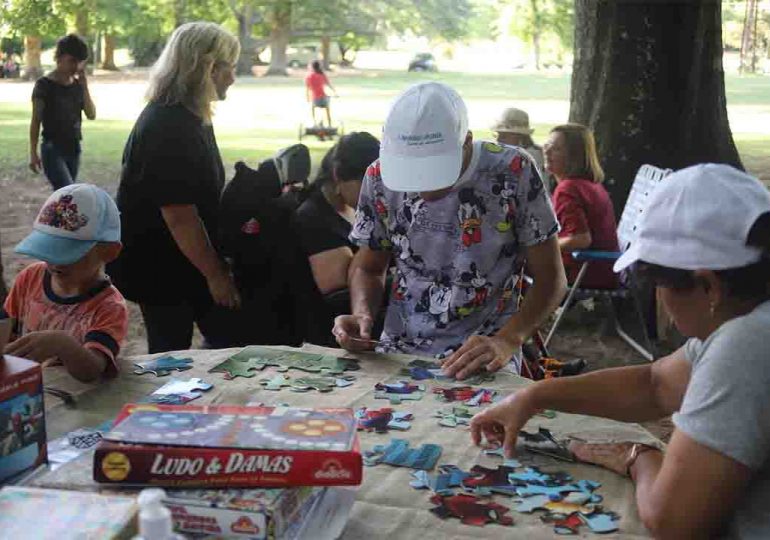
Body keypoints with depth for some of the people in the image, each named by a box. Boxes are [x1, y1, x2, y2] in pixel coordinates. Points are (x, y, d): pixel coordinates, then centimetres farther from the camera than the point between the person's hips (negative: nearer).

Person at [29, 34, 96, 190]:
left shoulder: (78, 85, 7)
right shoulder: (44, 85, -9)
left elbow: (91, 115, 0)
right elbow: (35, 121, -6)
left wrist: (84, 86, -9)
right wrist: (33, 153, -8)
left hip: (73, 149, 6)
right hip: (53, 150, -6)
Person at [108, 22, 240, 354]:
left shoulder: (190, 117, 8)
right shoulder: (168, 127, -25)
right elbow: (179, 215, -27)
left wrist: (216, 265, 18)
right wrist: (215, 274, -20)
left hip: (181, 262, 10)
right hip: (159, 268, -10)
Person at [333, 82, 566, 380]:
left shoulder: (513, 172, -14)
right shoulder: (380, 176, -4)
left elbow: (550, 277, -8)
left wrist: (507, 341, -24)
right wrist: (362, 314, -12)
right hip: (397, 352, 3)